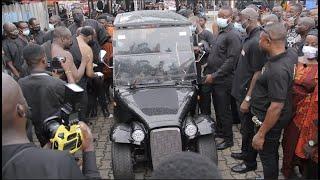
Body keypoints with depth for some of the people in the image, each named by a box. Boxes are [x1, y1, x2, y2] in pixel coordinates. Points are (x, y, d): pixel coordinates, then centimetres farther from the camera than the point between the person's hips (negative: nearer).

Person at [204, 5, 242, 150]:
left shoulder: (232, 36, -15)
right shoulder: (221, 33, 12)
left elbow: (231, 60, -22)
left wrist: (214, 75, -20)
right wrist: (209, 72, 12)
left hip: (223, 80, -8)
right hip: (215, 78, 8)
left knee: (224, 111, 2)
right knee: (217, 108, 19)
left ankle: (228, 139, 16)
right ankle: (220, 131, 36)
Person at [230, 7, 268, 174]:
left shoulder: (256, 42, -24)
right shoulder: (250, 37, 7)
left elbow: (258, 73, -24)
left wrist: (248, 99, -22)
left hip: (247, 93, -9)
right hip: (242, 91, 9)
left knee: (248, 129, 6)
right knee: (245, 126, 23)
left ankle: (250, 163, 22)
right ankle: (245, 153, 40)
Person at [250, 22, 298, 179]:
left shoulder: (277, 70, -34)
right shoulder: (291, 53, -6)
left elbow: (276, 107, -32)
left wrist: (261, 134, -25)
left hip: (270, 119, -10)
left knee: (267, 155, 11)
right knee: (272, 152, 27)